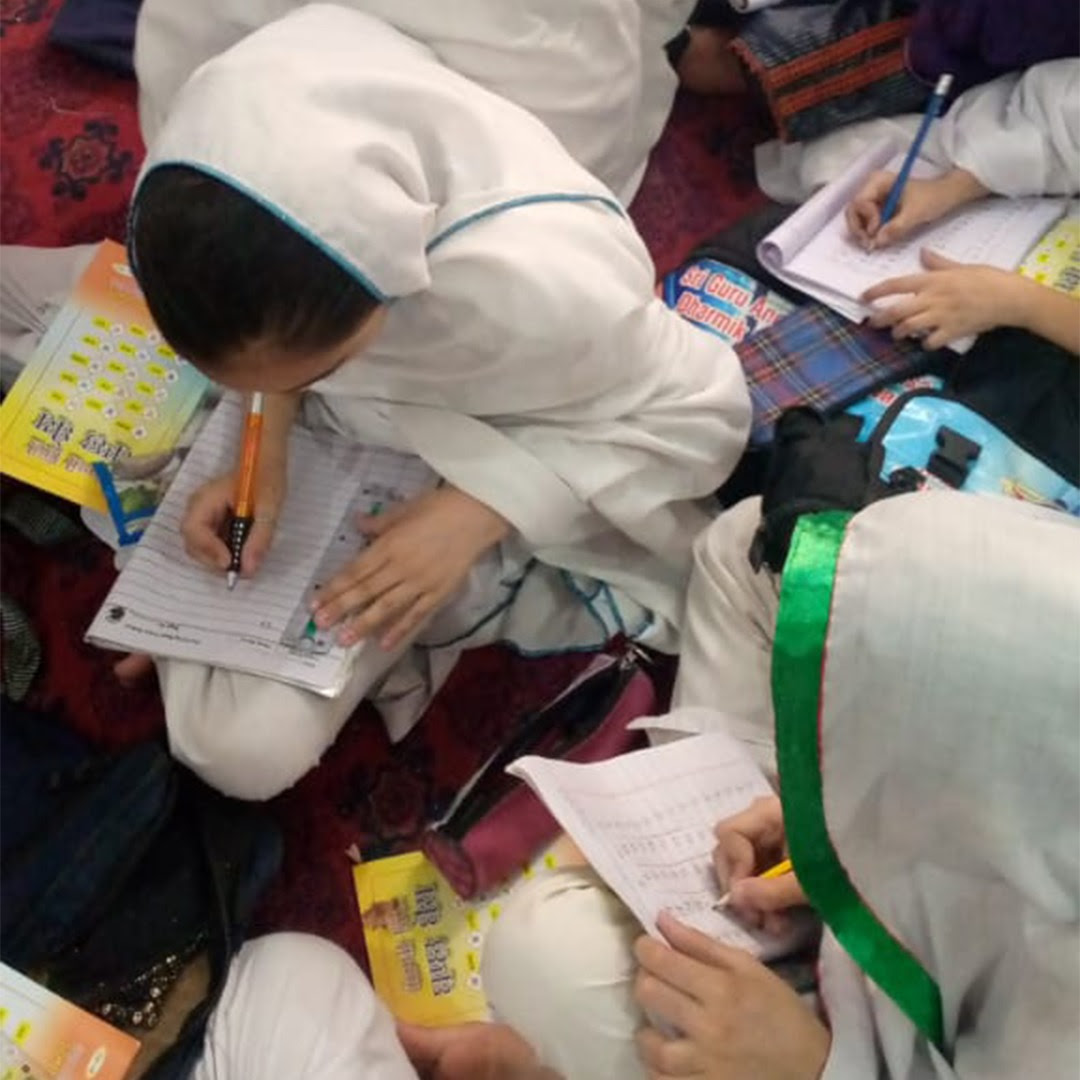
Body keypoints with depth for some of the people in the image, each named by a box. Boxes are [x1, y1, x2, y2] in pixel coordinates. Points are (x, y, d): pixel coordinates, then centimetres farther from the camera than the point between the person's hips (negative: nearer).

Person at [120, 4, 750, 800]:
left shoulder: (531, 282, -43)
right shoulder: (227, 135, -30)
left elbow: (704, 411, -24)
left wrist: (477, 511, -31)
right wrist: (264, 441, -22)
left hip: (455, 465, -3)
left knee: (249, 749, -13)